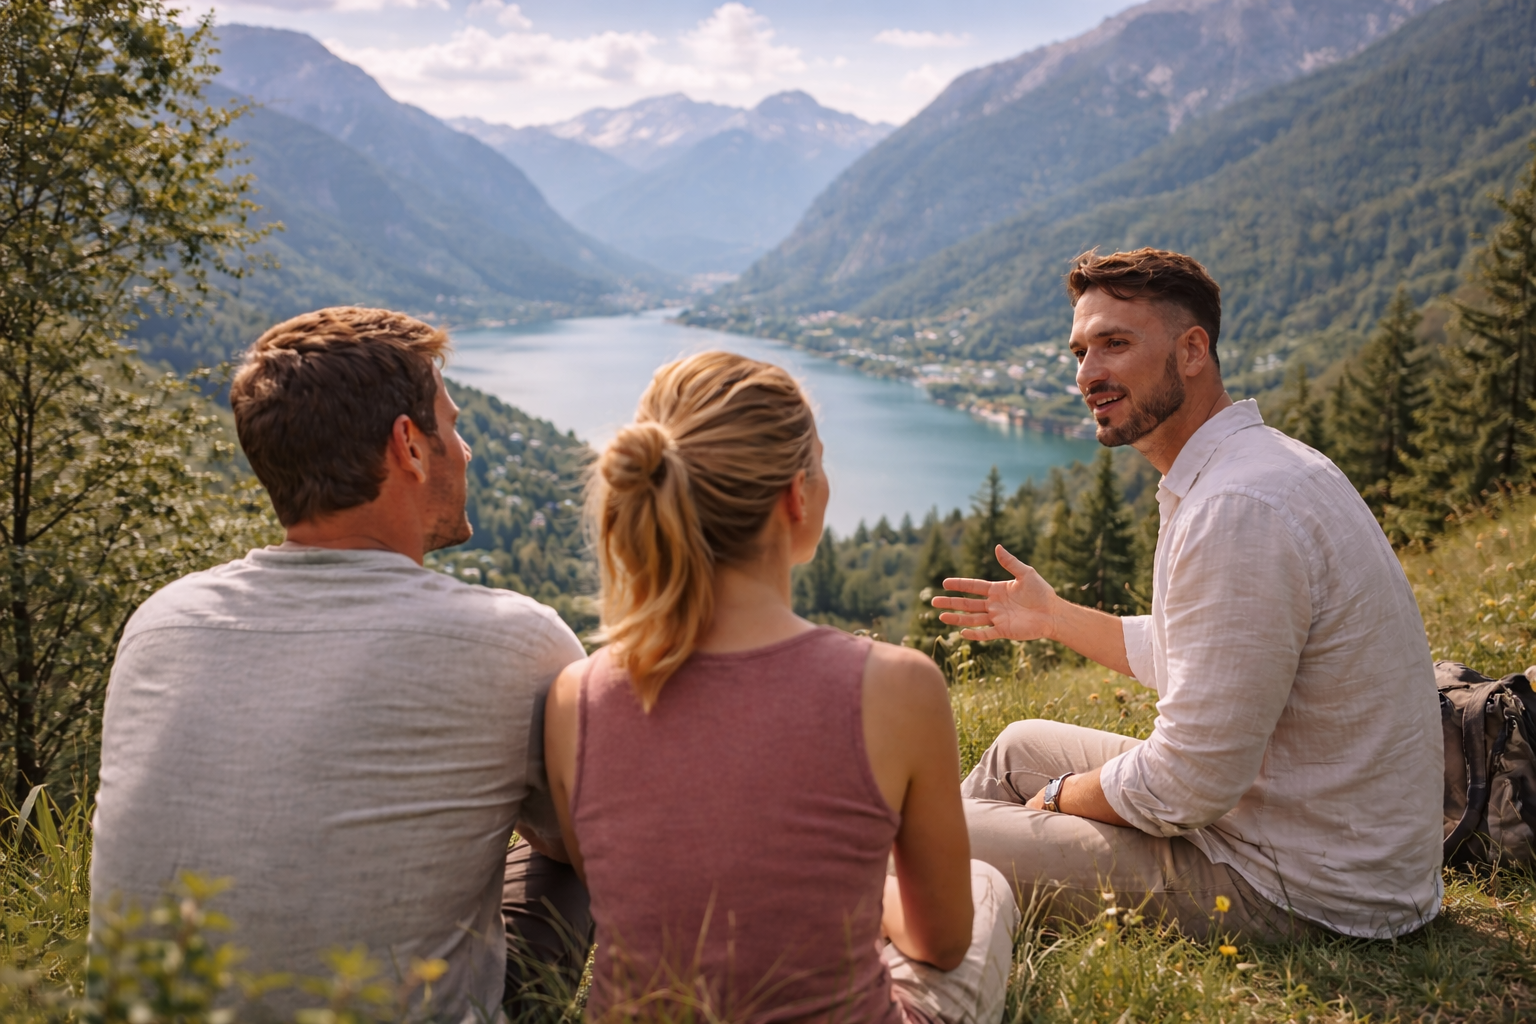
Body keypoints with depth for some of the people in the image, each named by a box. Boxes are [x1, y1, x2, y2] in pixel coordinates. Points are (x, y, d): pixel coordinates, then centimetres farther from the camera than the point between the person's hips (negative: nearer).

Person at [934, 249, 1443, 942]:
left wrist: (1058, 797, -7)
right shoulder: (1247, 468, 6)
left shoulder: (1239, 509, -28)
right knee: (1023, 744, 22)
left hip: (1299, 894, -10)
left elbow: (1187, 787, -26)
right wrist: (1054, 618, 26)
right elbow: (1178, 655, 21)